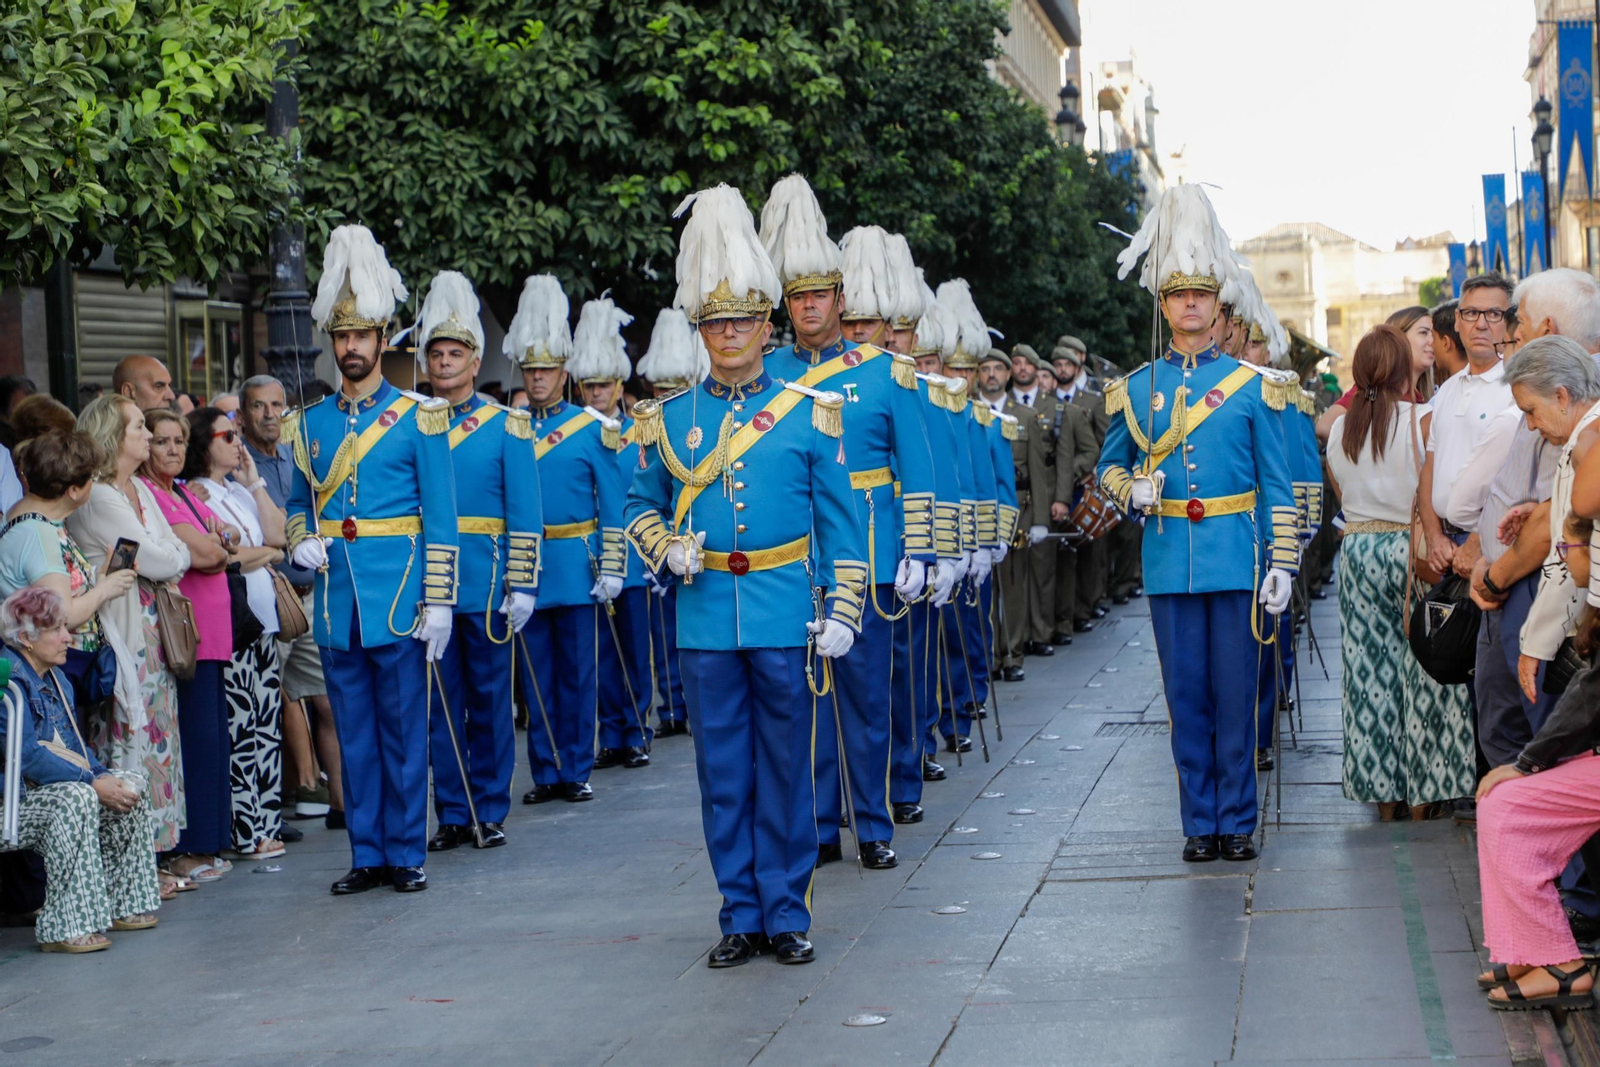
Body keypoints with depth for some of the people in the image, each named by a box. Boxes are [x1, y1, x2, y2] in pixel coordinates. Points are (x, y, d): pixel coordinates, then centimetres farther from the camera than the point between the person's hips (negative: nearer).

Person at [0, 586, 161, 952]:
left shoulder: (56, 680, 16)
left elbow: (75, 747, 17)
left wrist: (102, 775, -5)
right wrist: (93, 782, -25)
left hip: (57, 782, 10)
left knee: (130, 785, -1)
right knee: (75, 798, -34)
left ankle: (120, 905, 5)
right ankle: (65, 926, -36)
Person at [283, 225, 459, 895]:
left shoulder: (419, 417, -1)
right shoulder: (311, 424, 11)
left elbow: (441, 520, -3)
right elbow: (298, 502, 21)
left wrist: (438, 601, -9)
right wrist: (301, 542, -2)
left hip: (398, 598, -4)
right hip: (336, 600, 4)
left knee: (404, 732, 2)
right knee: (354, 733, 8)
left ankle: (406, 855, 9)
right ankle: (367, 856, 15)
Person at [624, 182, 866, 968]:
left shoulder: (809, 415, 2)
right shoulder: (668, 421, 7)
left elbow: (841, 523, 3)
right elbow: (641, 506, 17)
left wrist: (843, 610, -3)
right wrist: (668, 549, -4)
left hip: (786, 620, -2)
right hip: (705, 619, 2)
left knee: (785, 770, 4)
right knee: (723, 774, 6)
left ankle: (786, 914, 14)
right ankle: (741, 916, 14)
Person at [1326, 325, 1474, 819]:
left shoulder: (1339, 429, 3)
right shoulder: (1423, 421, -12)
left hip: (1357, 551, 4)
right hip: (1410, 547, -4)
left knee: (1370, 668, 10)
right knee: (1420, 669, 5)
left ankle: (1382, 795, 14)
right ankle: (1421, 794, 8)